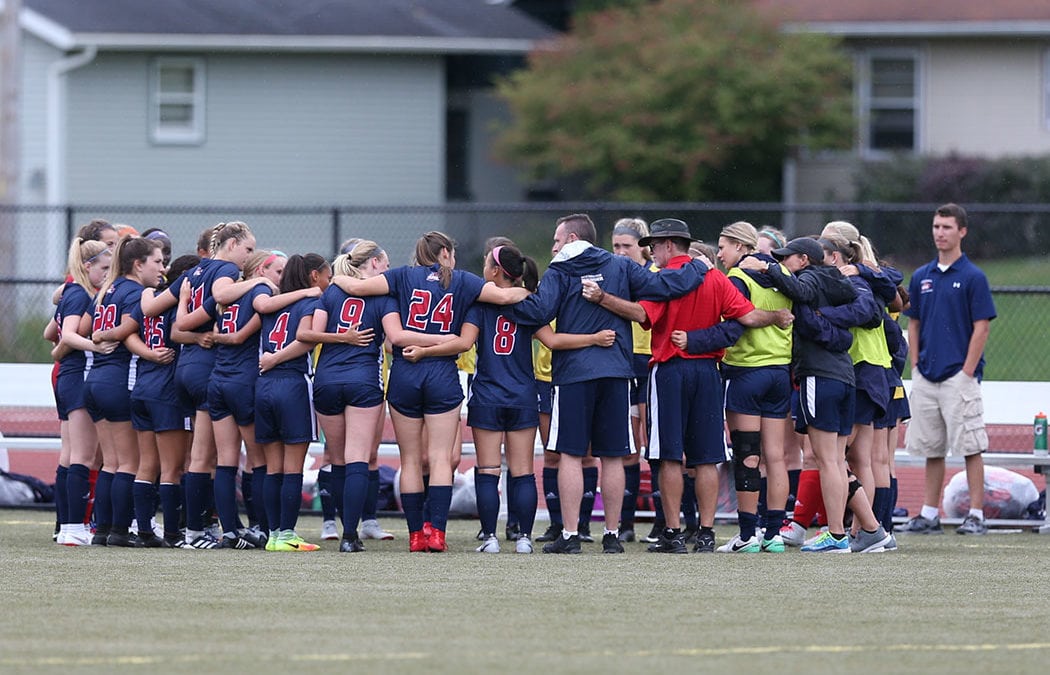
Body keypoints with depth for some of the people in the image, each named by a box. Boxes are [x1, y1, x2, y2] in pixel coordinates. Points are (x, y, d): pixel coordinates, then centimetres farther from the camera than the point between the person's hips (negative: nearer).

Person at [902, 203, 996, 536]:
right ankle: (929, 514, 12)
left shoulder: (973, 277, -4)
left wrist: (967, 372, -12)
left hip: (959, 375, -6)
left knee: (970, 446, -5)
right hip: (926, 378, 6)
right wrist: (915, 367, 7)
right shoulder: (921, 277, 12)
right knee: (931, 448, 9)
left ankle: (976, 515, -4)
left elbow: (981, 328, -7)